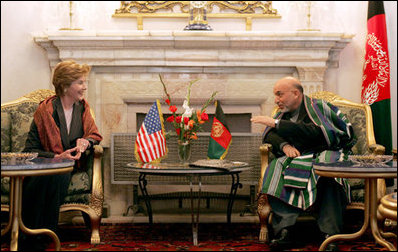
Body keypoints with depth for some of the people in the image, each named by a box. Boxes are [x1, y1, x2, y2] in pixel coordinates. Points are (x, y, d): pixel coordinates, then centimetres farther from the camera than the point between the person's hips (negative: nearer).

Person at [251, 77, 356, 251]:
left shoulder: (318, 107, -4)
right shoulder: (284, 113, 16)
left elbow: (314, 132, -23)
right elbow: (268, 135, 10)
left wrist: (277, 123, -24)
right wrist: (284, 145, -13)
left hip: (326, 153, -4)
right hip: (298, 158, 5)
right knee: (278, 168, -28)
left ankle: (330, 235, -39)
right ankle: (283, 231, -36)